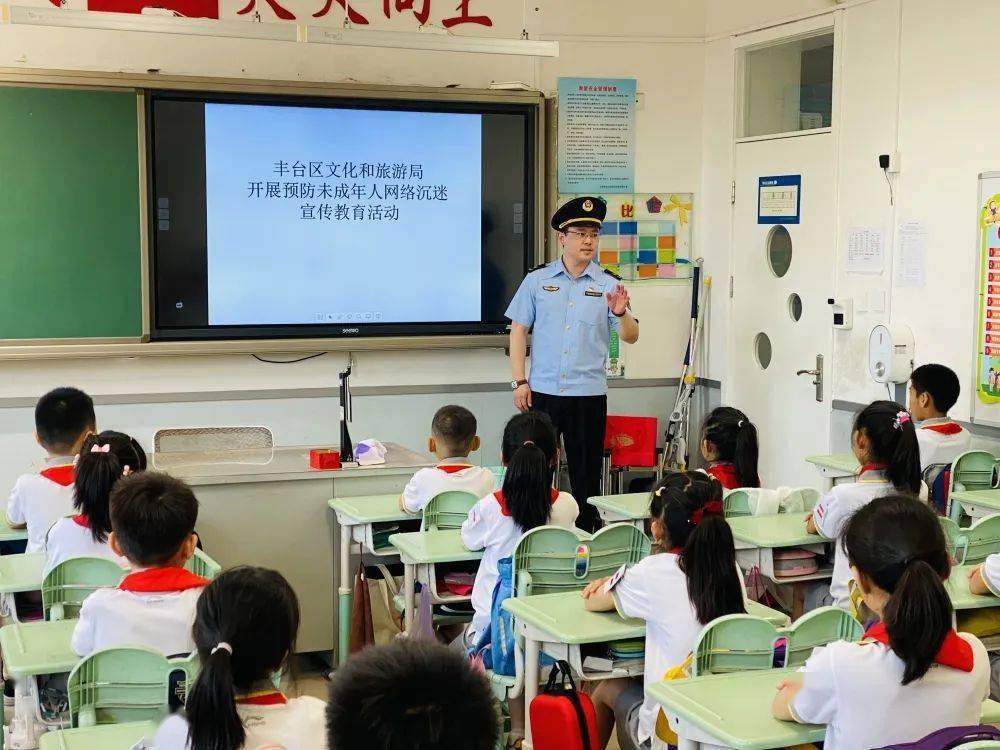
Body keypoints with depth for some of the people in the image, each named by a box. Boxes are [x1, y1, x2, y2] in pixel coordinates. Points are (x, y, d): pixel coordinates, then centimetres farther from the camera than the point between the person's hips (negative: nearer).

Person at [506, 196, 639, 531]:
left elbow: (631, 337, -2)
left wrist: (620, 314, -24)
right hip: (542, 391, 0)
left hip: (589, 394, 0)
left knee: (586, 474, 7)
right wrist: (520, 381, -2)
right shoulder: (537, 280, 5)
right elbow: (518, 330, 4)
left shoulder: (608, 284, 4)